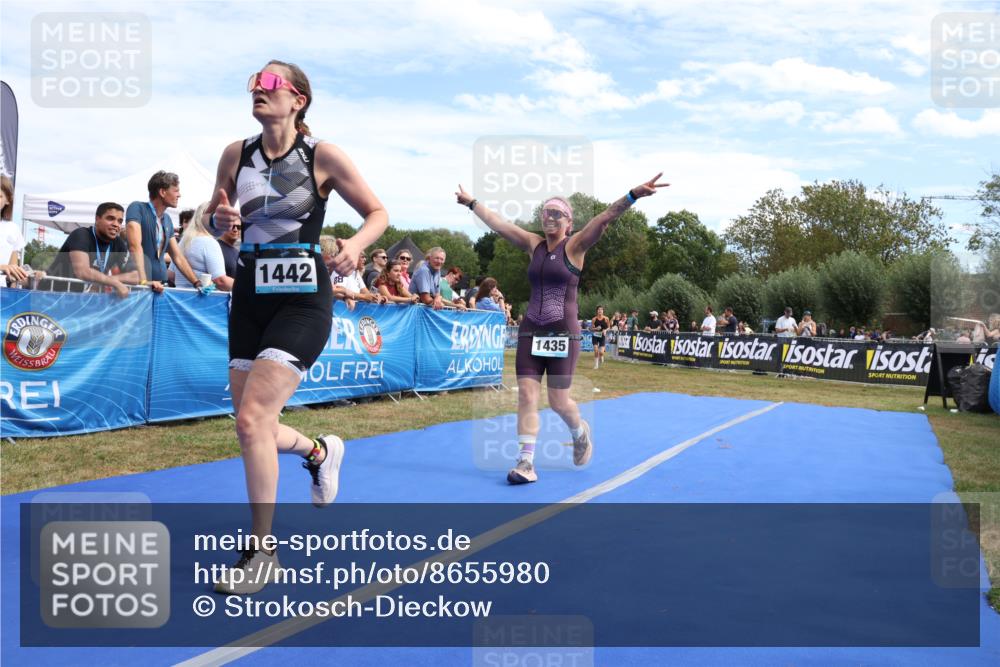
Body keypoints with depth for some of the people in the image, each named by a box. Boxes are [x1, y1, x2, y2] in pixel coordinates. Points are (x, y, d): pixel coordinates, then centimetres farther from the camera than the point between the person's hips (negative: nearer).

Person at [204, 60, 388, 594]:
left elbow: (378, 213, -1)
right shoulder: (236, 154, 5)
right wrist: (219, 218, -8)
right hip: (250, 296, 6)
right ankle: (319, 451, 43)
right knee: (255, 427, 8)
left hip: (303, 300, -5)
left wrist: (356, 244, -21)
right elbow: (213, 216, 16)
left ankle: (262, 551, 2)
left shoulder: (323, 157, -7)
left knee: (251, 420, -16)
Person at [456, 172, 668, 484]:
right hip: (531, 330, 4)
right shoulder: (534, 244, 9)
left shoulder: (575, 246, -4)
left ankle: (580, 432, 33)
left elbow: (604, 219, -18)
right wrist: (472, 203, 23)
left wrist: (633, 195, -30)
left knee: (559, 401, 1)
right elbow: (497, 223, 17)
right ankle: (526, 462, 1)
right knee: (526, 395, -3)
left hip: (563, 333, -4)